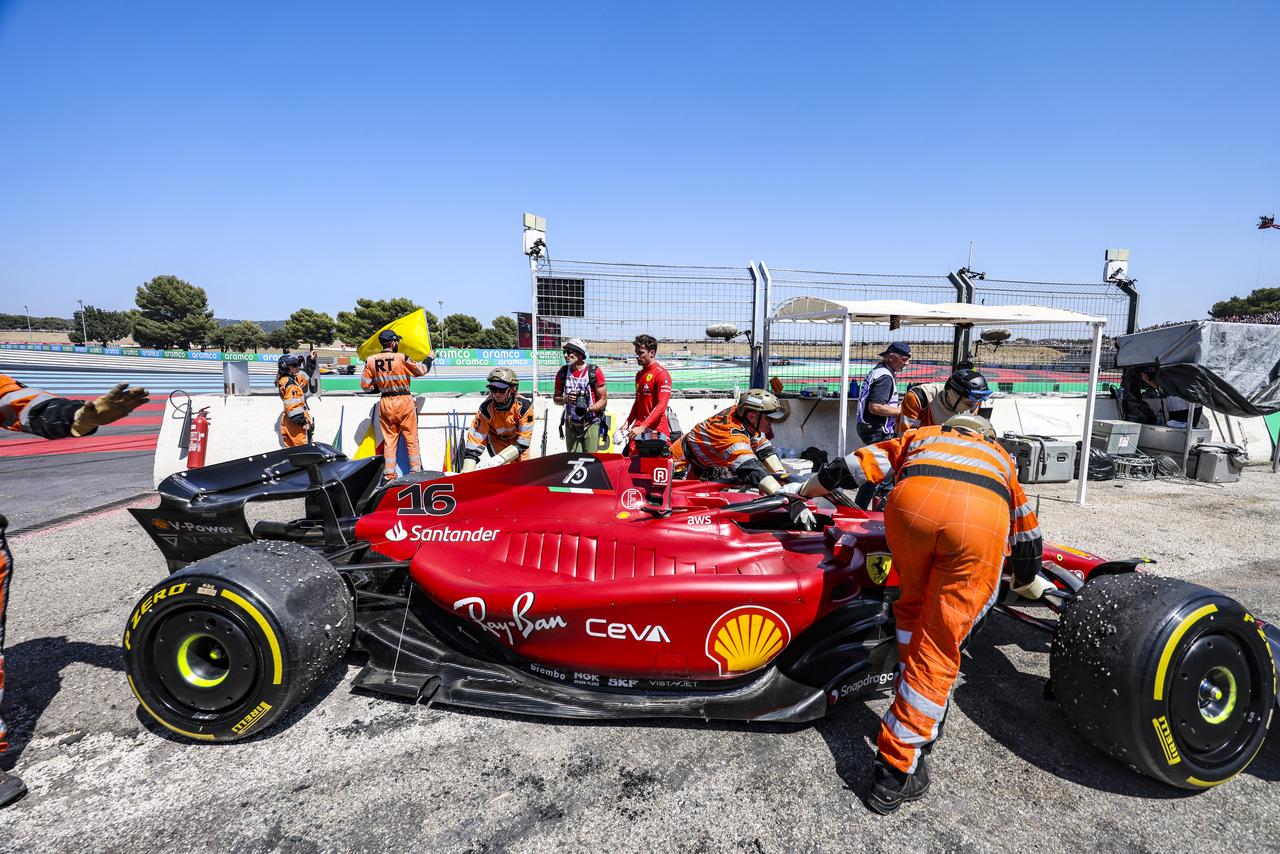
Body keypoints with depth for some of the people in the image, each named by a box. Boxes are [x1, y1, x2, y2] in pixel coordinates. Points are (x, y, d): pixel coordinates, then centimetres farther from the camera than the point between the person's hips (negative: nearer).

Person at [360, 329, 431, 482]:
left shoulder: (370, 360, -2)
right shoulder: (401, 358, -14)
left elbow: (365, 385, 2)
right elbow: (421, 370, 1)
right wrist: (429, 358, 18)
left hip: (385, 403, 4)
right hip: (404, 401, -3)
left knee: (389, 440, 11)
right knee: (411, 438, 8)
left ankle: (389, 475, 13)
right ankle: (416, 470, 12)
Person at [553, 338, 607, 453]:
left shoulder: (594, 372, -6)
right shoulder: (562, 373, 5)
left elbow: (603, 400, -5)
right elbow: (556, 398, 13)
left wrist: (588, 409, -23)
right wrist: (565, 399, -10)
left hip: (591, 423, -3)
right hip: (570, 425, 3)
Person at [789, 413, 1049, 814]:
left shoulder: (920, 435, 40)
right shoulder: (1000, 457, 43)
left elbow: (848, 468, 31)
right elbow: (1027, 534, 49)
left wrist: (803, 491, 46)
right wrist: (1029, 581, 67)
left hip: (912, 500, 0)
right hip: (983, 515, 0)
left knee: (914, 607, 30)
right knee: (939, 647, 8)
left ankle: (920, 709, 33)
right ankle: (896, 769, 11)